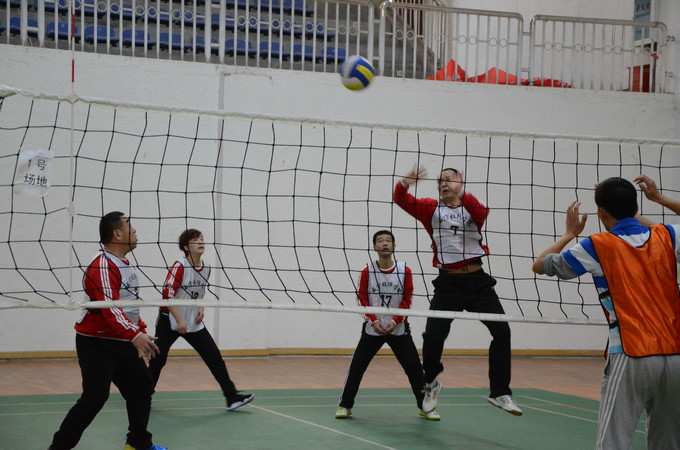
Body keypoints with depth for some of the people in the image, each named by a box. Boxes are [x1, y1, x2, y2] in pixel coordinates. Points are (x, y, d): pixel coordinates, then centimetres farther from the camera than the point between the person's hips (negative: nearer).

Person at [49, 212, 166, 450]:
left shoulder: (123, 264, 13)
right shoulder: (102, 266, -20)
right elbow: (109, 308, -30)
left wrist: (141, 329, 22)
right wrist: (135, 335, -38)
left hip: (123, 343, 10)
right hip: (97, 344, -10)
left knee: (141, 387, 14)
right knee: (95, 398, -14)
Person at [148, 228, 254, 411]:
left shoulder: (206, 268, 3)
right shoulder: (179, 266, -16)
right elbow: (168, 294, -19)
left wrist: (200, 308, 2)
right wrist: (179, 320, -22)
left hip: (194, 322, 5)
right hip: (169, 321, -5)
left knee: (214, 357, -3)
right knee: (157, 361, 1)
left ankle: (232, 398, -2)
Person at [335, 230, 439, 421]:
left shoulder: (404, 271, -3)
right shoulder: (367, 271, -3)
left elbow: (407, 300, -2)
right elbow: (362, 299, -1)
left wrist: (395, 321, -14)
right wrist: (374, 320, -13)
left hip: (399, 328, 0)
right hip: (372, 328, 0)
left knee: (414, 367, -4)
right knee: (357, 365, -5)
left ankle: (424, 406, 11)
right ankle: (345, 405, 9)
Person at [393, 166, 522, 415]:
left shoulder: (472, 207, 6)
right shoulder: (432, 209, 8)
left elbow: (482, 211, -18)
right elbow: (401, 200, -3)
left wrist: (461, 192, -34)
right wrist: (405, 183, -25)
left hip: (478, 280, 1)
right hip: (448, 281, -1)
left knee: (502, 331, -6)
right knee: (433, 335, -11)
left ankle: (500, 392, 6)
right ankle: (431, 384, 17)